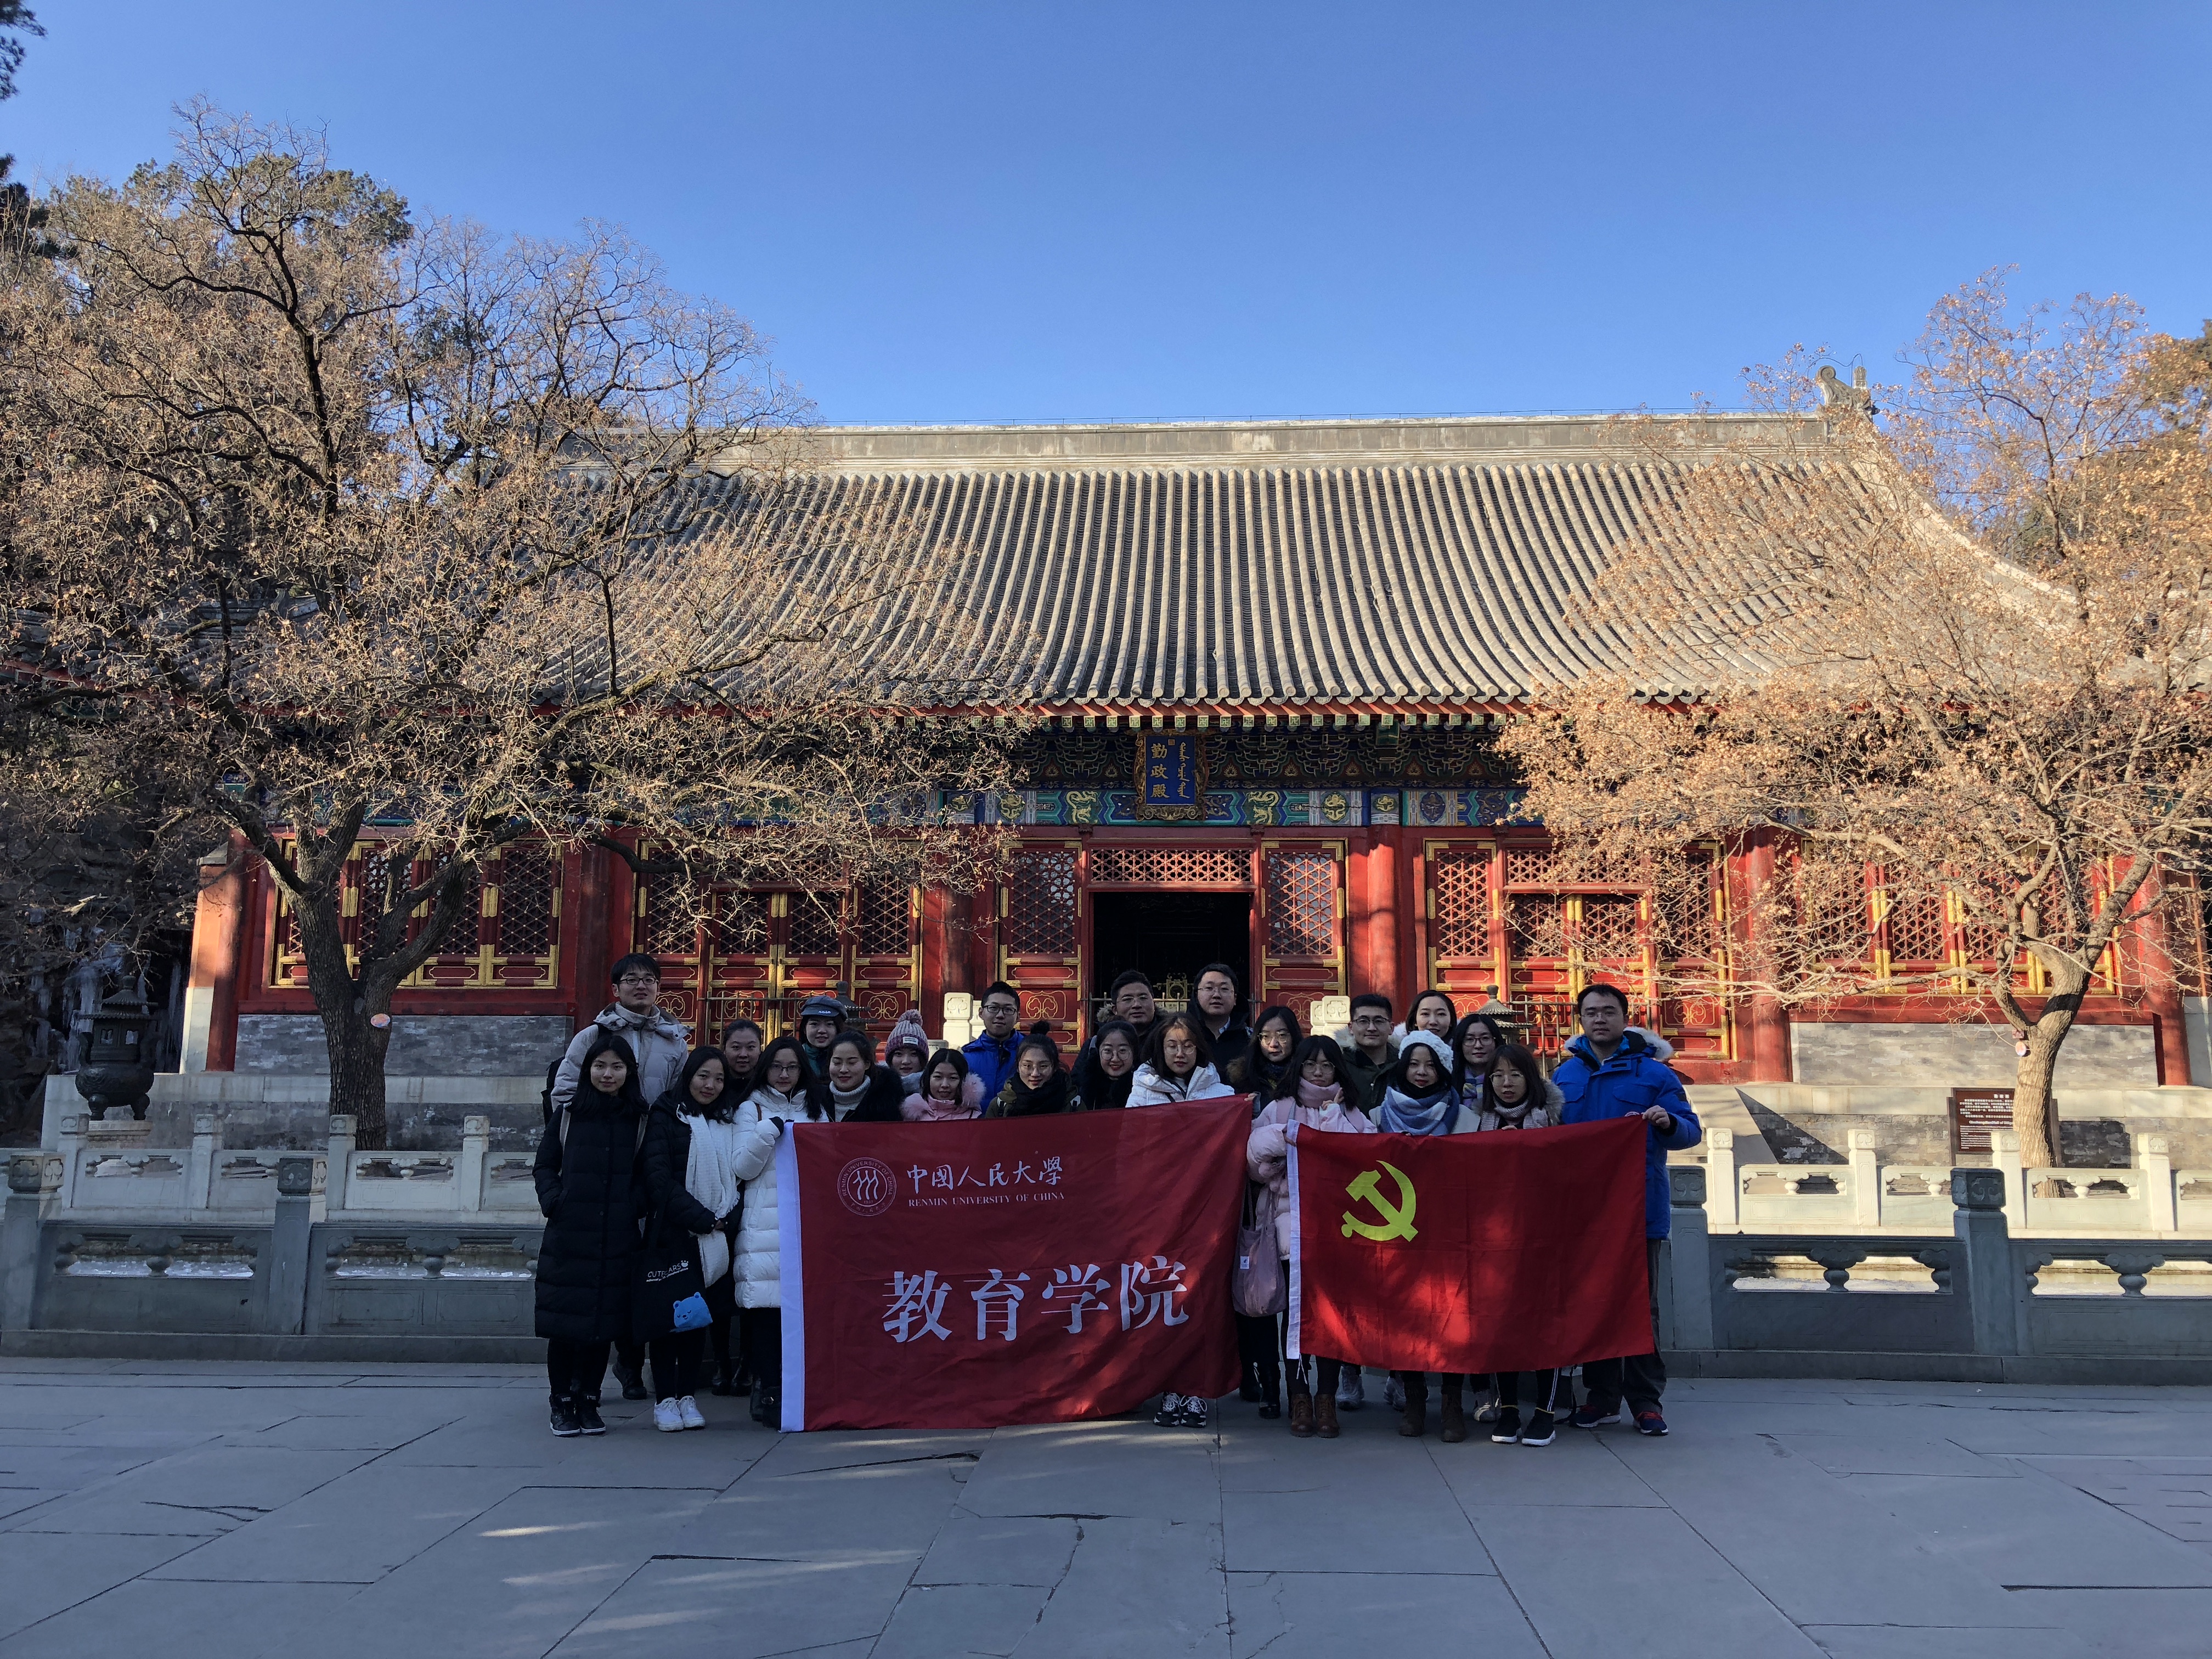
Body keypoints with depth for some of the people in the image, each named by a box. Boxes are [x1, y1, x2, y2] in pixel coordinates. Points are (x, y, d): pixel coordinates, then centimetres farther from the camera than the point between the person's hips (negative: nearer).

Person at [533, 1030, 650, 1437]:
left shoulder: (640, 1119, 5)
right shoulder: (568, 1113, 5)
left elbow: (649, 1174, 10)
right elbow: (544, 1165, 9)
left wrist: (637, 1206, -5)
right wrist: (553, 1201, -5)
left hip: (616, 1239, 0)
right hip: (567, 1236, 0)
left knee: (602, 1323, 5)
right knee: (563, 1323, 2)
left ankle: (589, 1402, 20)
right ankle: (562, 1403, 16)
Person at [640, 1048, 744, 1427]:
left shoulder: (730, 1121, 13)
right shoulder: (666, 1116, -2)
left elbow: (738, 1174, 12)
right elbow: (658, 1178, -11)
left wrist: (728, 1219, -4)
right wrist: (701, 1219, -15)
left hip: (716, 1235, 4)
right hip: (672, 1231, -4)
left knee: (699, 1314, 5)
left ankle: (688, 1396, 12)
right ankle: (665, 1398, 6)